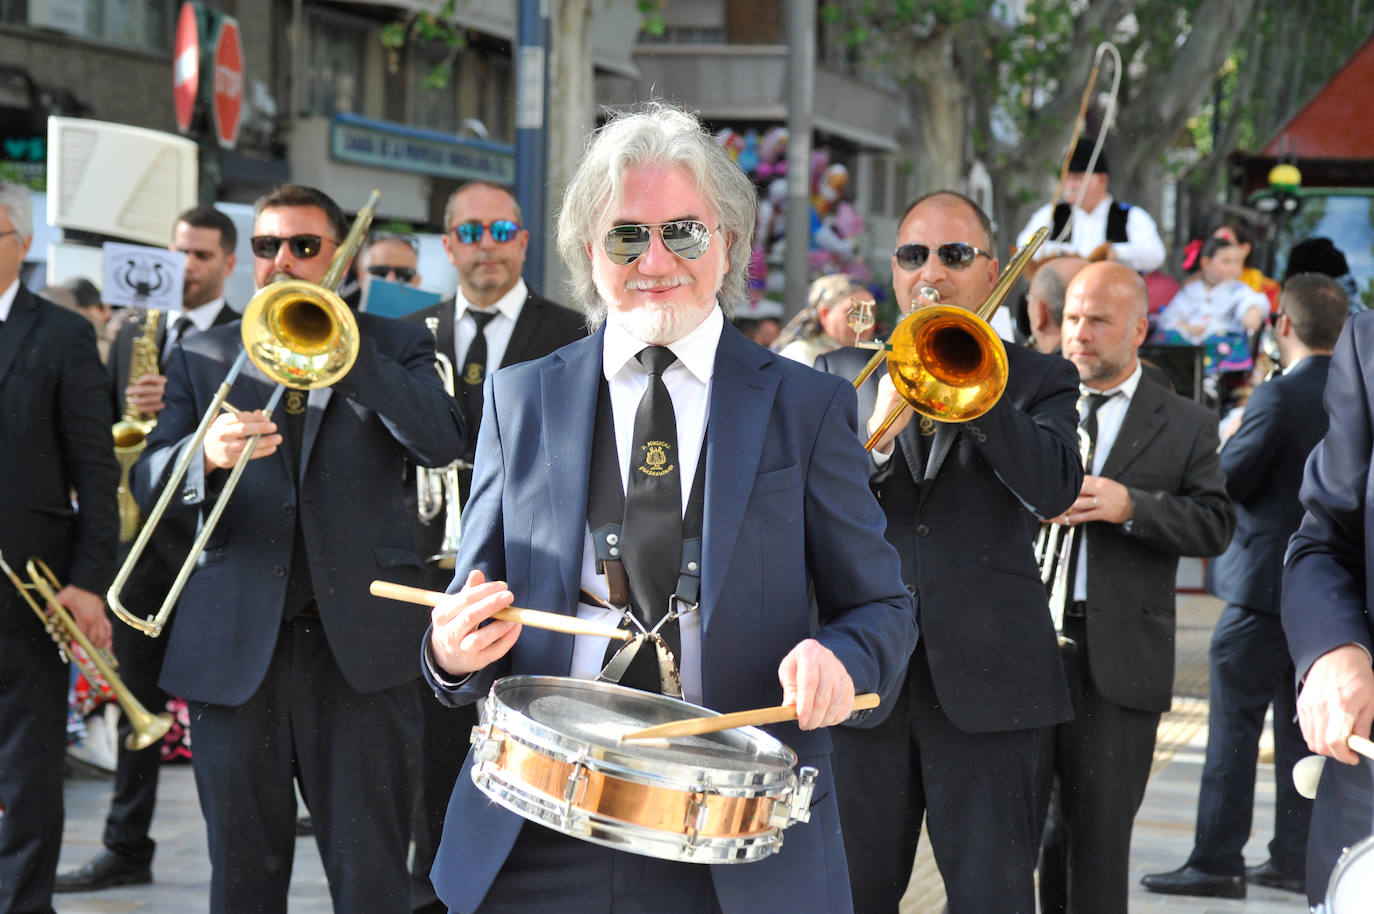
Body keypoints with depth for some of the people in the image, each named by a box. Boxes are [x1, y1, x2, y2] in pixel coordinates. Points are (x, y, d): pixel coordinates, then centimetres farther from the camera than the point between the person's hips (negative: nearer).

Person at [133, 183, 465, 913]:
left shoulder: (392, 347, 10)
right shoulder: (203, 358, 13)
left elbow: (443, 442, -9)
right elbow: (149, 483, 2)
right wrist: (208, 454, -21)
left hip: (359, 643, -1)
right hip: (235, 649, 2)